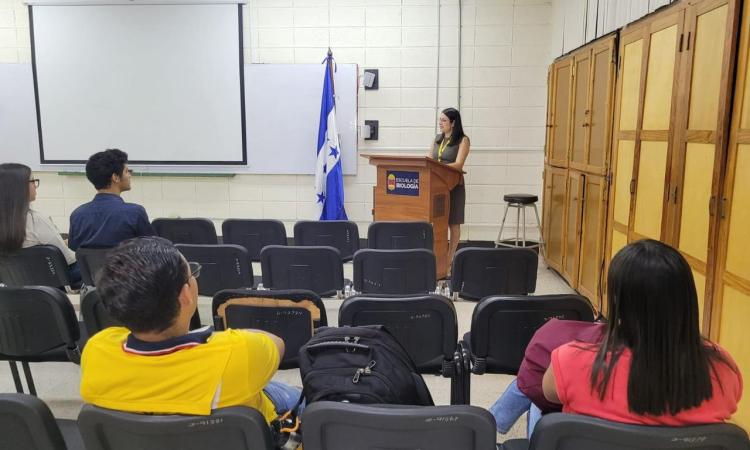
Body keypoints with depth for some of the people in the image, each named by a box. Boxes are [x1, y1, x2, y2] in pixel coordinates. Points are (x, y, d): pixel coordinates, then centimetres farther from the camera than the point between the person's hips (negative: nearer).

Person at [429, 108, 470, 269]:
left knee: (453, 222, 3)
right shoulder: (438, 138, 13)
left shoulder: (463, 140, -4)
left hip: (453, 185, -5)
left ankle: (450, 257, 10)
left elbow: (458, 164, -15)